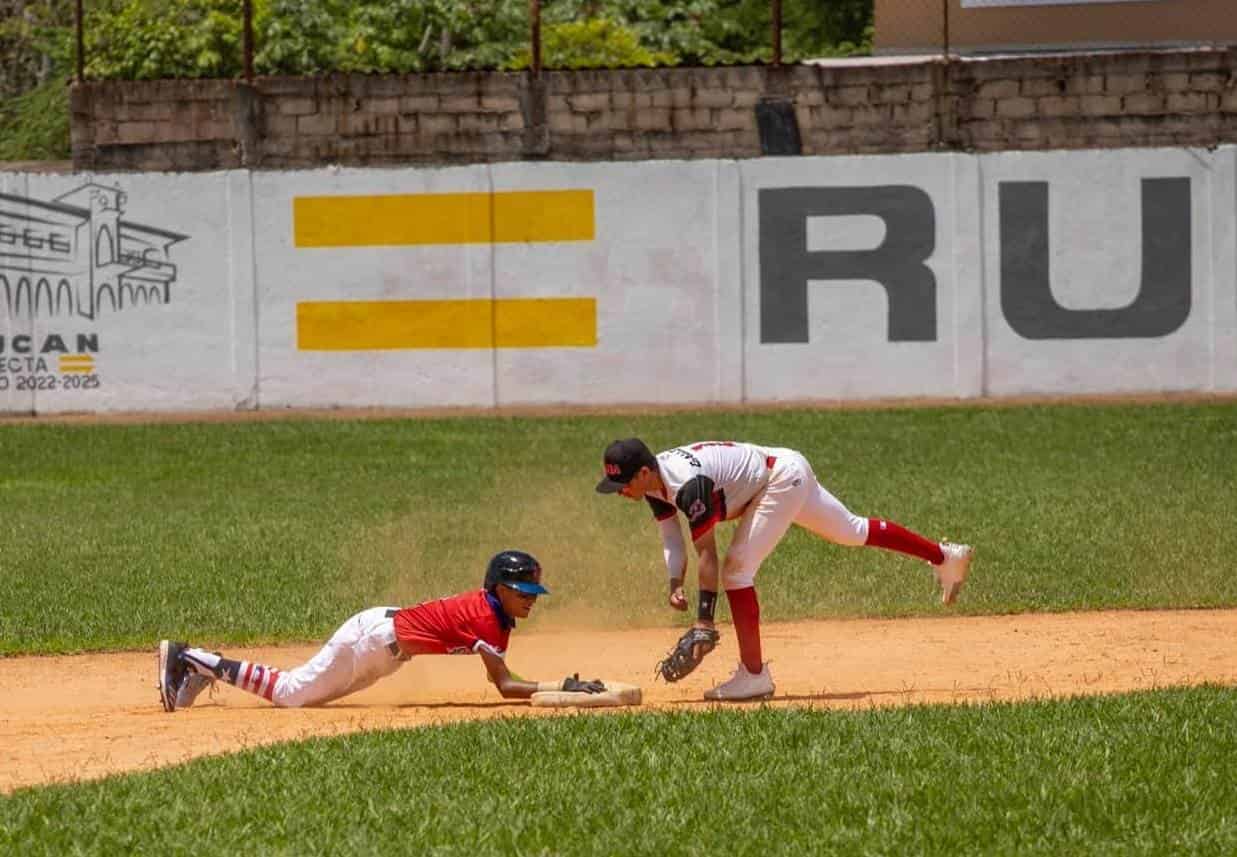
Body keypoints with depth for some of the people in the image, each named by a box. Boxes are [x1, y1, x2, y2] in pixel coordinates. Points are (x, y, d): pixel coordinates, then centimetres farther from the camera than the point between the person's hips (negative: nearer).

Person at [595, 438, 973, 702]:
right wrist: (675, 583, -16)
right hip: (790, 475, 10)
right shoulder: (656, 482, -6)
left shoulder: (688, 484, -32)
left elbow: (706, 554, -31)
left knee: (737, 569, -17)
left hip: (783, 477, -10)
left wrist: (704, 621, -30)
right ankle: (946, 557, 40)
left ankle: (754, 675, -11)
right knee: (853, 531, 23)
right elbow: (672, 540, 2)